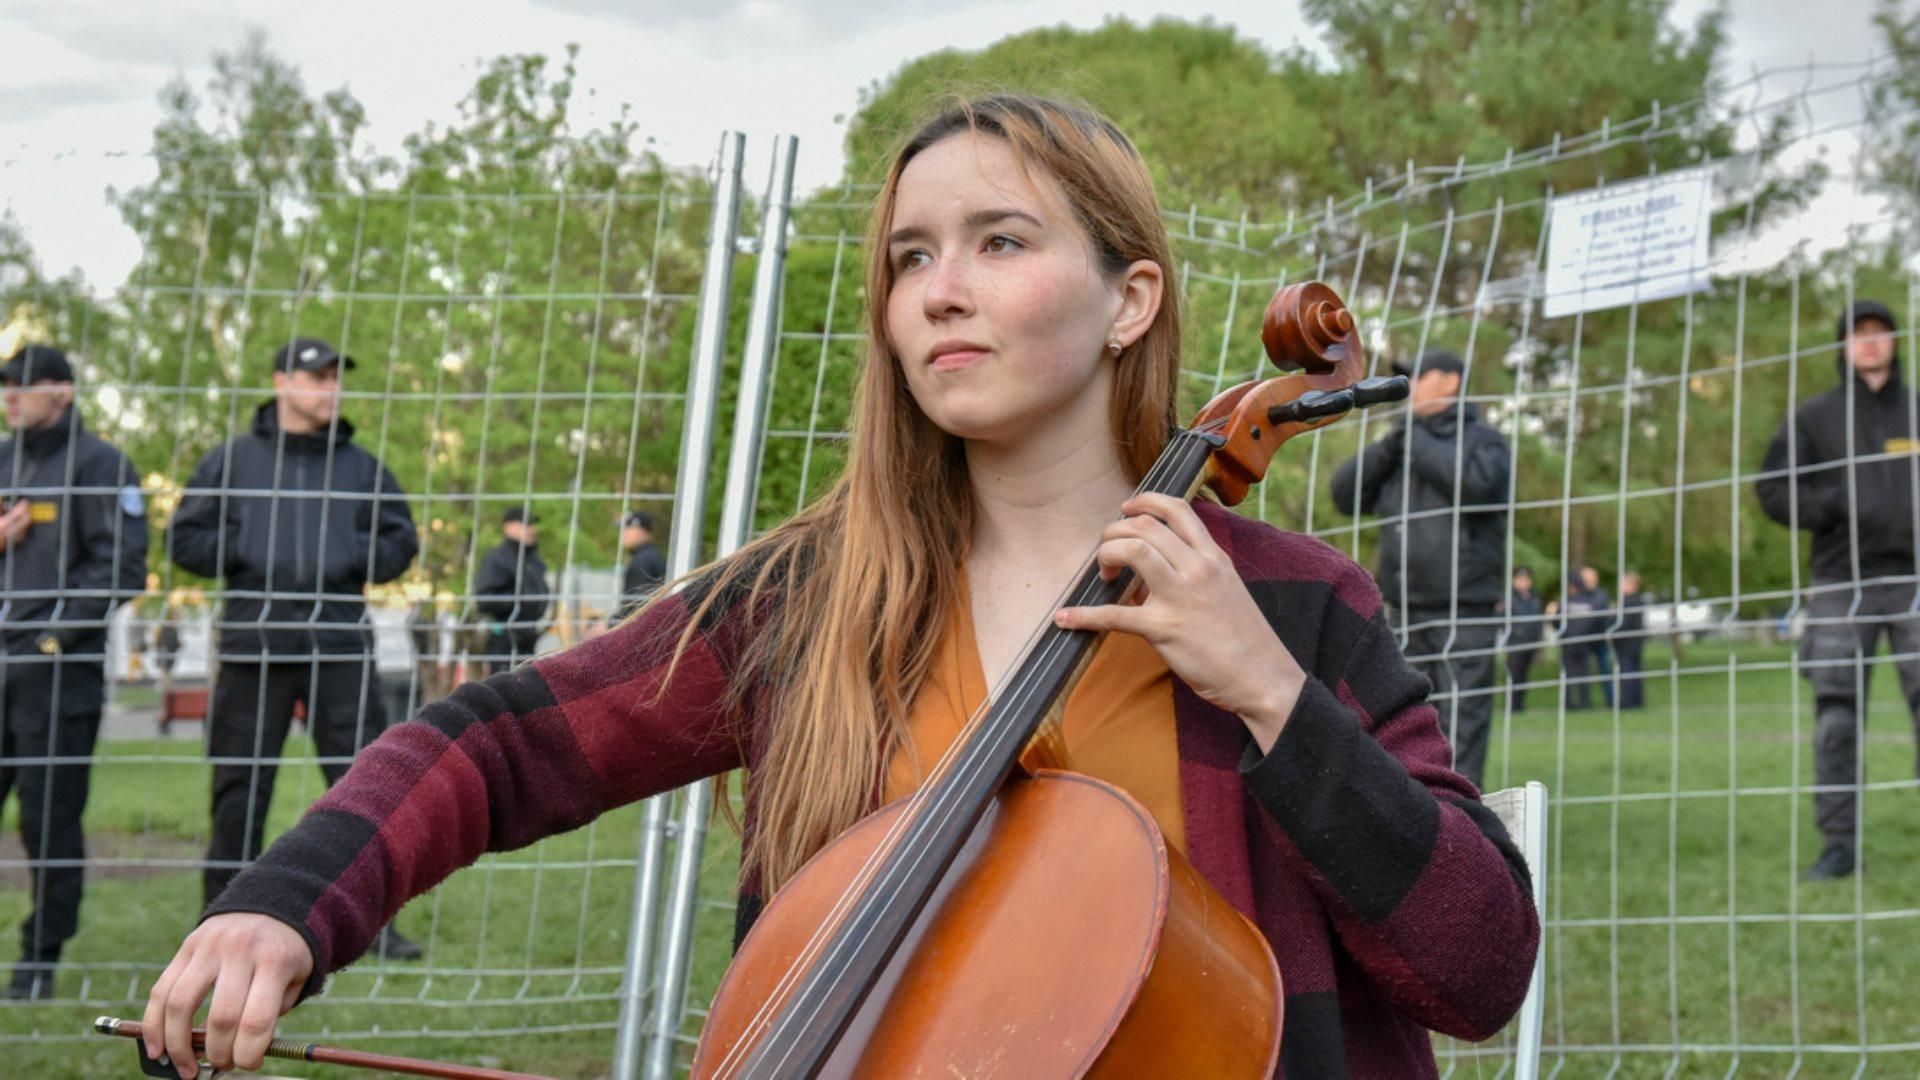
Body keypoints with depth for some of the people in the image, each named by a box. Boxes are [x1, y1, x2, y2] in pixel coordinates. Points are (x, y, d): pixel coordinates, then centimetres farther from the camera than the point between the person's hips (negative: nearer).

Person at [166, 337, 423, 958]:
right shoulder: (232, 461, 9)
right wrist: (247, 553, -7)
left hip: (342, 644, 1)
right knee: (239, 789, 3)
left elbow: (401, 541, 14)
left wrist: (352, 556, -3)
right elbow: (185, 539, 7)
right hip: (253, 646, -1)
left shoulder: (361, 466, 13)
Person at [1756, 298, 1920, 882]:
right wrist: (1837, 505, -11)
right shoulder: (1813, 417, 9)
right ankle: (1840, 841, 1)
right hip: (1841, 584, -1)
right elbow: (1773, 489, 3)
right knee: (1836, 715, -4)